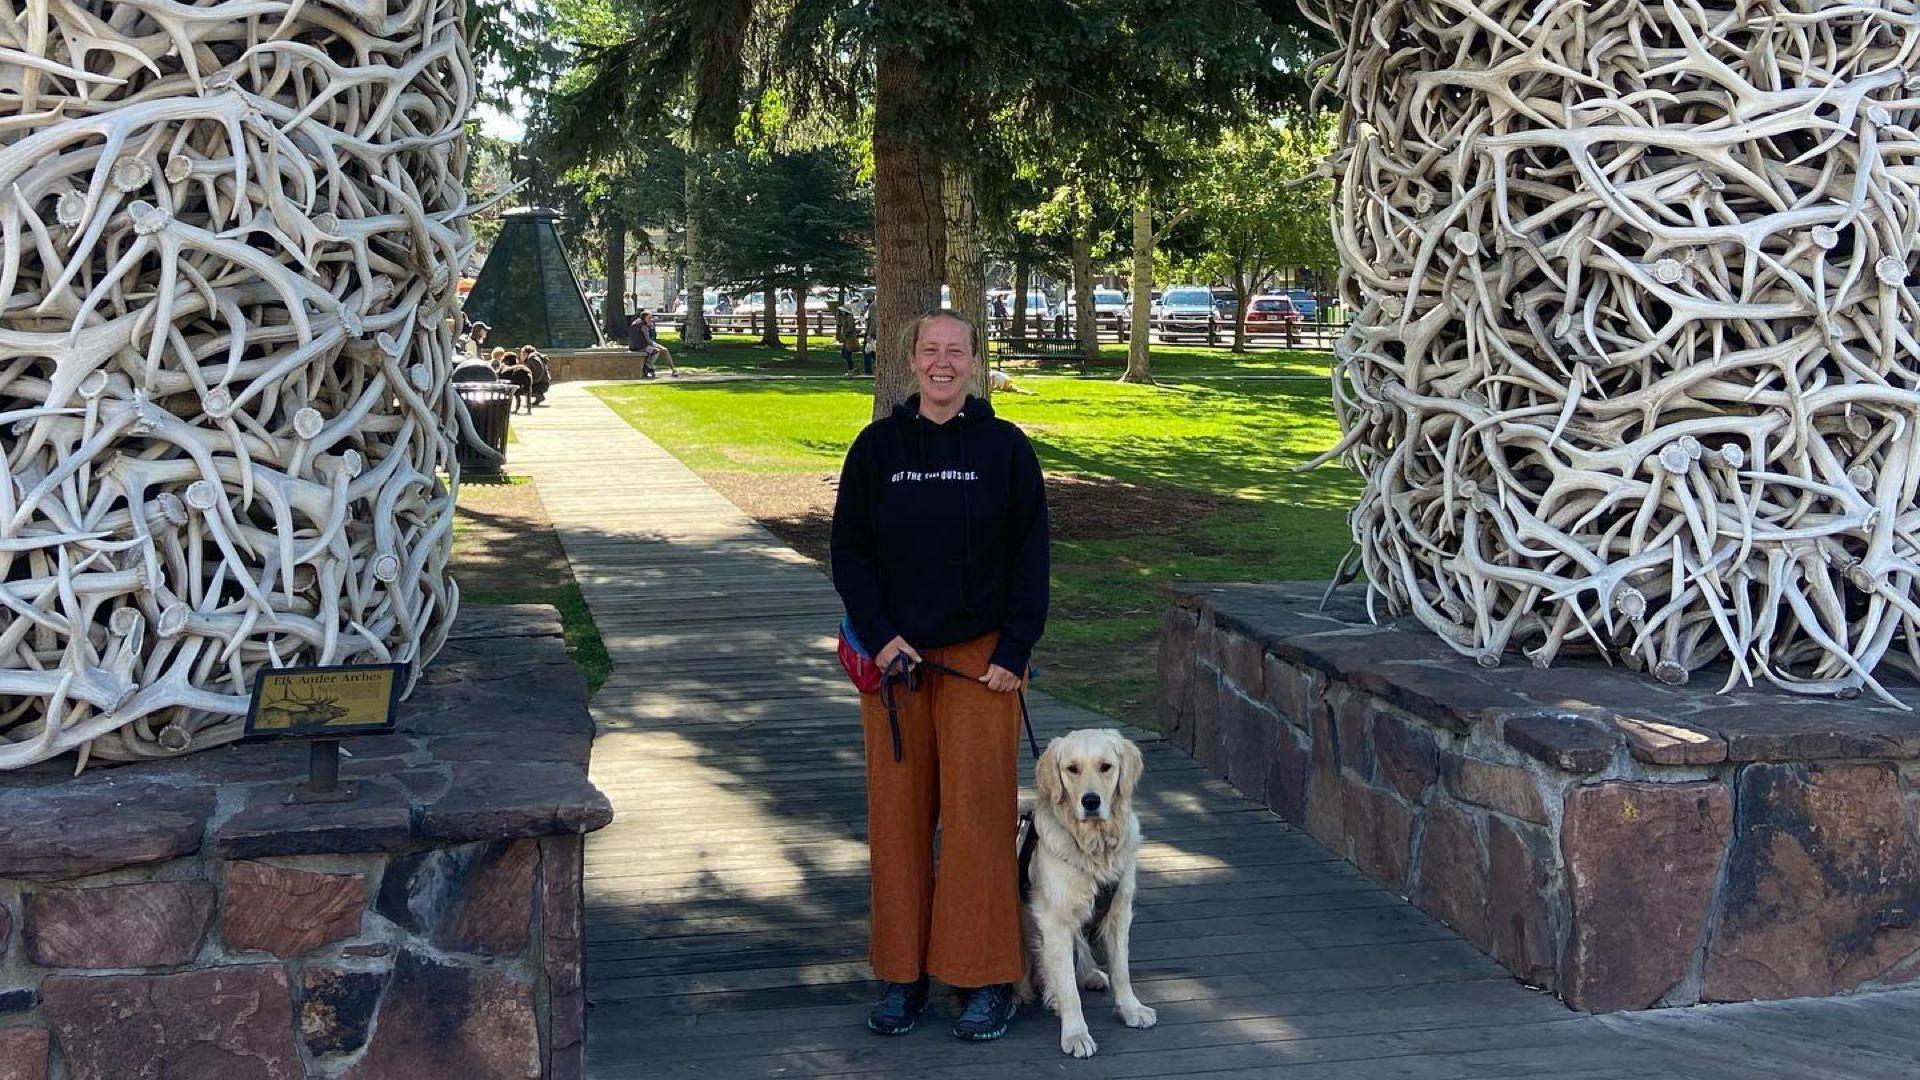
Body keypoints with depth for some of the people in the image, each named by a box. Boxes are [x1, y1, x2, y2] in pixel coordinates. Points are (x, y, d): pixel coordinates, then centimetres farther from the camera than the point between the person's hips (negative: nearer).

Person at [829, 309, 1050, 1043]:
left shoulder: (1005, 446, 1)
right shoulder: (878, 446, 5)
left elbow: (1031, 555, 1)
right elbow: (848, 549, 5)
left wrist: (1013, 650, -7)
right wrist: (879, 638, -7)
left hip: (982, 657, -2)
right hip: (894, 657, 2)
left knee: (978, 815, -2)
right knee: (897, 816, 5)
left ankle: (989, 981, 9)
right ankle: (903, 975, 17)